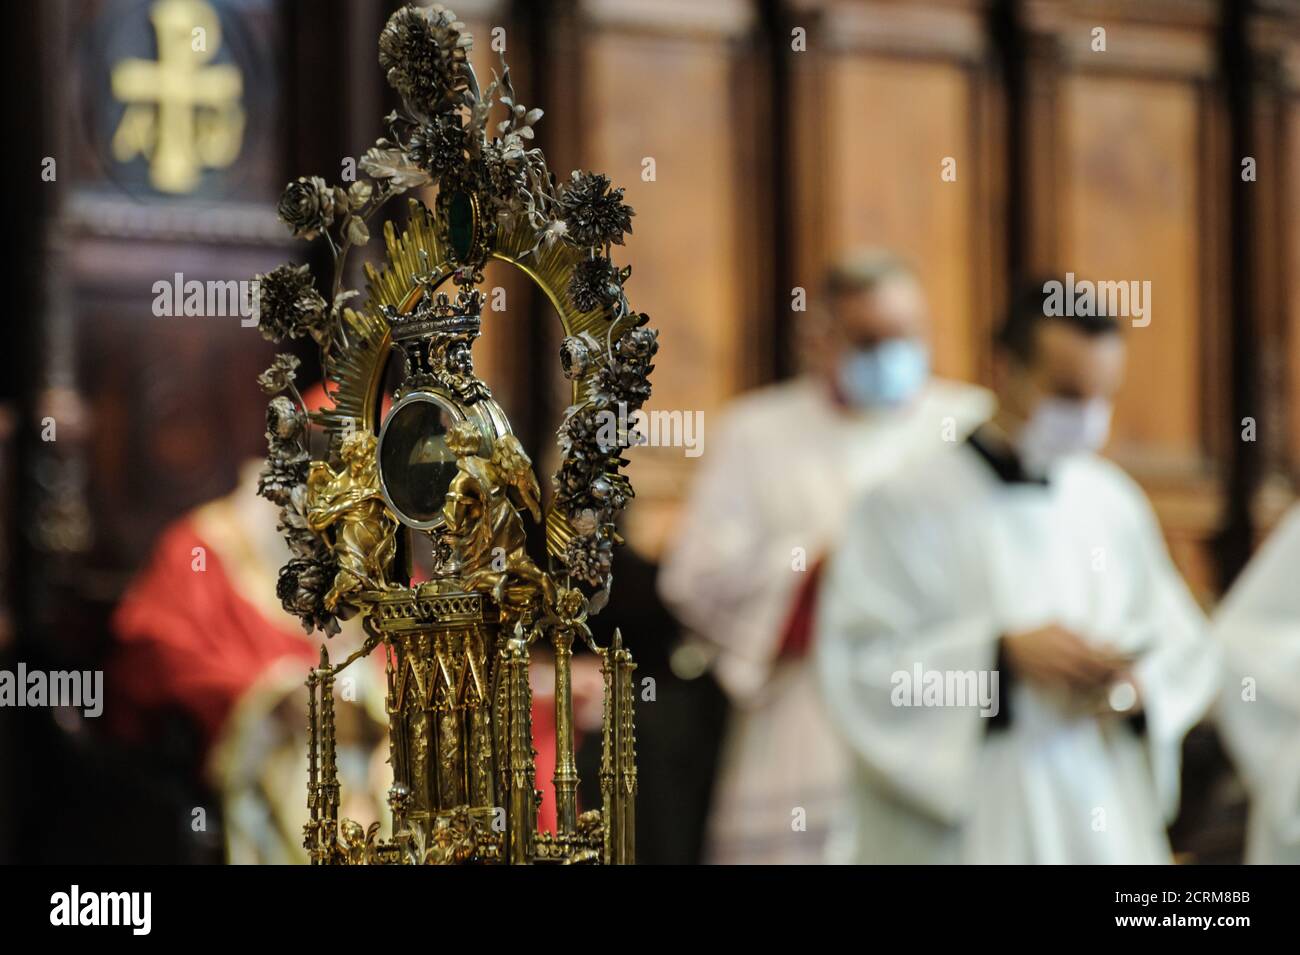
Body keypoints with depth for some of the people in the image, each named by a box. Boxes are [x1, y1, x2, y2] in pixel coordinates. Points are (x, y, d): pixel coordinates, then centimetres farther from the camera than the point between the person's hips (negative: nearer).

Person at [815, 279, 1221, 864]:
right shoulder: (907, 506, -5)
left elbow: (1184, 647, 16)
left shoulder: (1113, 505, 9)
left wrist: (1138, 685, -6)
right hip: (958, 836, -5)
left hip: (1100, 832, 5)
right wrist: (1002, 655, -19)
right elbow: (856, 666, -11)